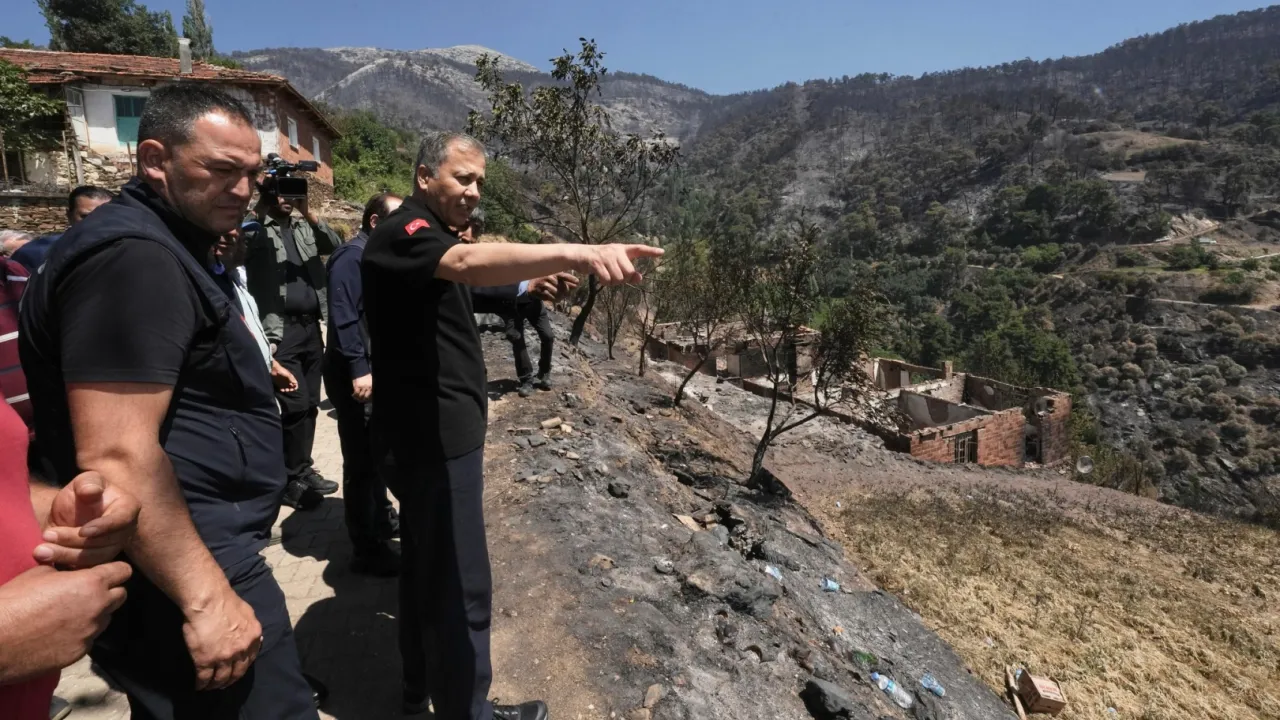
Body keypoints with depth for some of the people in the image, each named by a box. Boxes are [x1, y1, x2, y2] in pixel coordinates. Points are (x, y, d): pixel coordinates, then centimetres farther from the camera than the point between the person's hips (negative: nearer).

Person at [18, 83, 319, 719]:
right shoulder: (132, 256, -20)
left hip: (192, 557, 11)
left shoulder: (161, 251, 14)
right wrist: (205, 598, -24)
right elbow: (115, 456, -27)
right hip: (181, 578, -11)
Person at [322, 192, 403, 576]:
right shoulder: (352, 255, -13)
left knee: (377, 451, 20)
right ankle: (367, 549, 9)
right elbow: (343, 317, -21)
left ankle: (381, 519, 36)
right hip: (357, 373, -9)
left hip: (378, 367, 9)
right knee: (361, 459, -1)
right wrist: (358, 369, -25)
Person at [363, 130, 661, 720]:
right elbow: (470, 263, -41)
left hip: (436, 432, 11)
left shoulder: (431, 235, 17)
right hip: (432, 438, -11)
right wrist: (578, 252, -55)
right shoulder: (403, 232, -17)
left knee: (426, 564, 21)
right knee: (461, 585, -1)